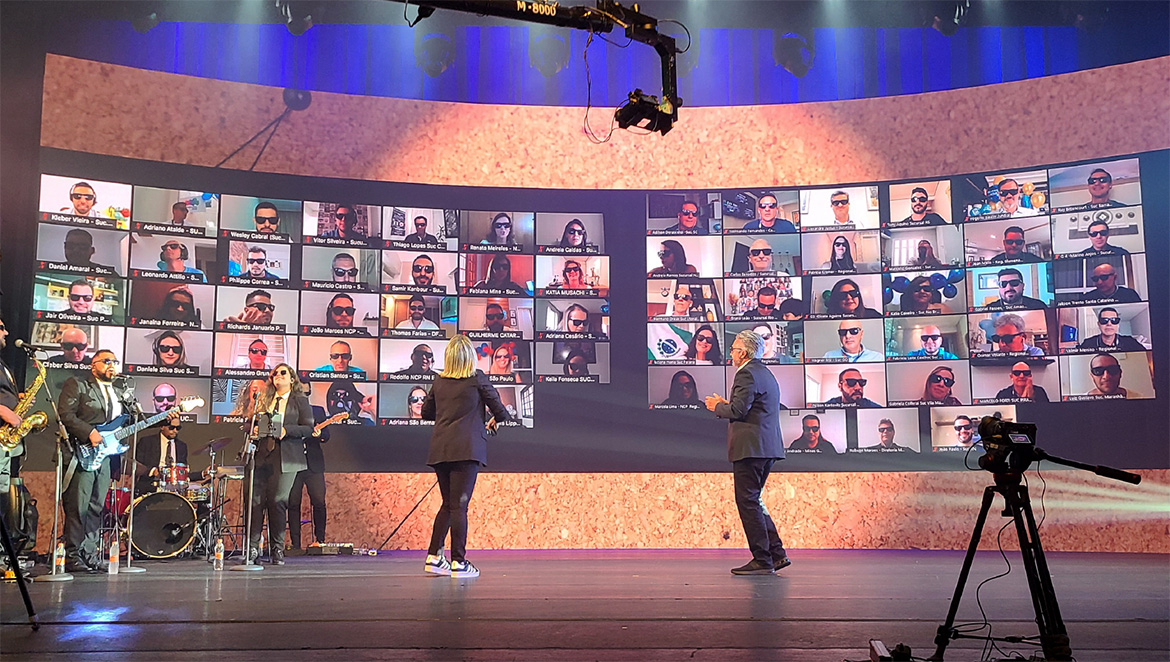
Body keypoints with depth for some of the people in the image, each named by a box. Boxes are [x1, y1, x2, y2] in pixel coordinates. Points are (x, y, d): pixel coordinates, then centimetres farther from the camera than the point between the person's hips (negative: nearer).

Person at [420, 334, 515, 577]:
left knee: (448, 504, 15)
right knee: (459, 505, -4)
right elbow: (499, 409, 1)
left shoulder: (439, 381, 10)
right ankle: (458, 562, -1)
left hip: (440, 449, 5)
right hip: (466, 448, -5)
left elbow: (426, 412, 20)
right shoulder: (477, 379, -3)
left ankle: (433, 556, 15)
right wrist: (497, 420, 22)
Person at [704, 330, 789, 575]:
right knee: (753, 502, 16)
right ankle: (776, 553, 14)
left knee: (748, 502, -5)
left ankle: (762, 561, -3)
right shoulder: (765, 373, 21)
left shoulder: (747, 373, -11)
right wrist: (726, 405, 19)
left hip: (750, 446, -10)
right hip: (767, 446, 10)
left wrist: (717, 407, -2)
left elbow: (738, 410, -20)